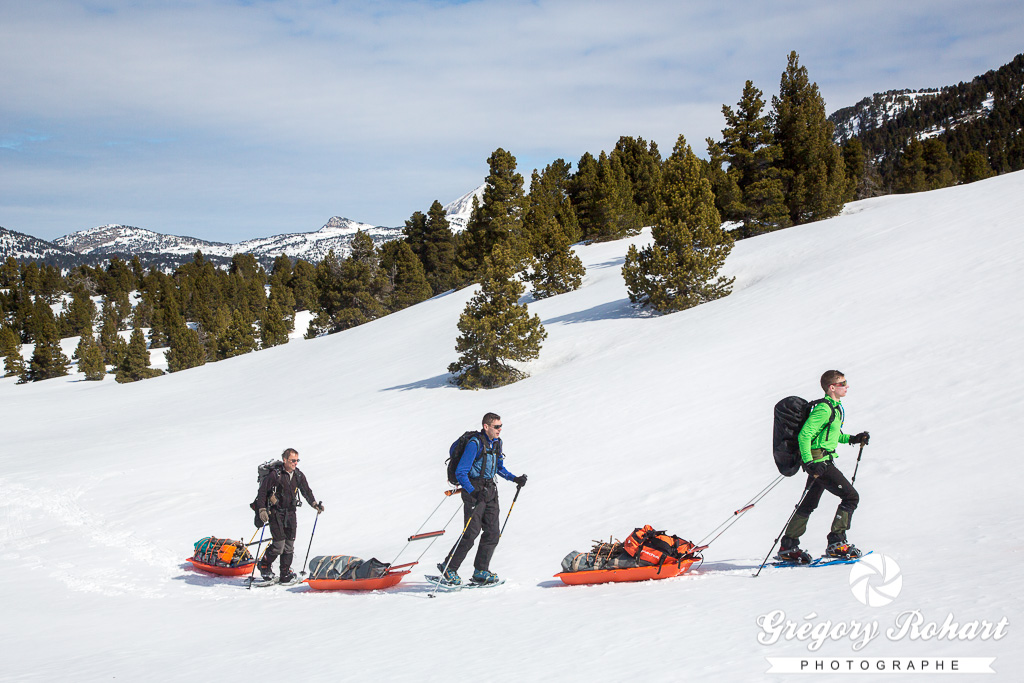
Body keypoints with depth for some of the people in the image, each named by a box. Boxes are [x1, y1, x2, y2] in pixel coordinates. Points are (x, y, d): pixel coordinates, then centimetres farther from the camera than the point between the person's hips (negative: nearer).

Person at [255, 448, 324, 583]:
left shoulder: (299, 475, 4)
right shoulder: (275, 474, -13)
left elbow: (307, 491, 18)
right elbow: (262, 491, -8)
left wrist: (314, 504, 5)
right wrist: (262, 509, -17)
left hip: (290, 513, 5)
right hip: (276, 513, -5)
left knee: (289, 545, 3)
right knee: (279, 544, -12)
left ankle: (285, 574, 12)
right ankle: (264, 565, 12)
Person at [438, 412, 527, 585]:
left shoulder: (496, 442, 8)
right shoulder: (474, 444, -17)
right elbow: (460, 472, -19)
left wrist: (515, 479, 7)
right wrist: (474, 492, -30)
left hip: (490, 490, 8)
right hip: (473, 489, -8)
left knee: (493, 533, 2)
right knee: (471, 533, -9)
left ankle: (480, 571, 11)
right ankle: (448, 568, 3)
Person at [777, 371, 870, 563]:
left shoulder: (835, 407, 13)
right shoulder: (824, 409, -18)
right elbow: (804, 436, -22)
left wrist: (853, 439, 17)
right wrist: (810, 463, -29)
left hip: (821, 461, 11)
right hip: (818, 460, -11)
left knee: (809, 504, 15)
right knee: (851, 496, -10)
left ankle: (788, 547, 21)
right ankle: (836, 543, -8)